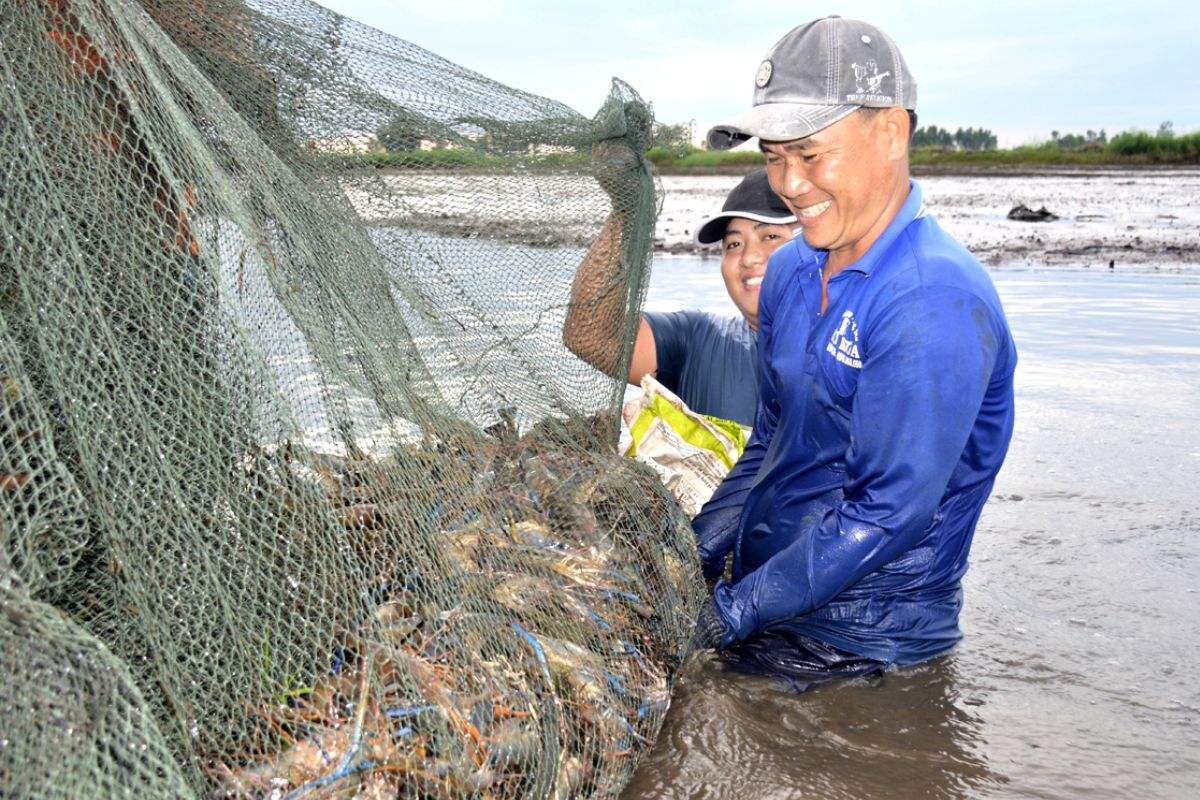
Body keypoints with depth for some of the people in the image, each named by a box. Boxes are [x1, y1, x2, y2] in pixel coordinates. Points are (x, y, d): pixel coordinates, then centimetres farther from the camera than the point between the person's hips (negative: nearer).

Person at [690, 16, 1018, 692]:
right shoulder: (793, 269, 5)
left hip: (859, 649, -7)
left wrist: (733, 614, -18)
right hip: (767, 597, 7)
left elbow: (889, 514, -24)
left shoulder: (936, 302, -23)